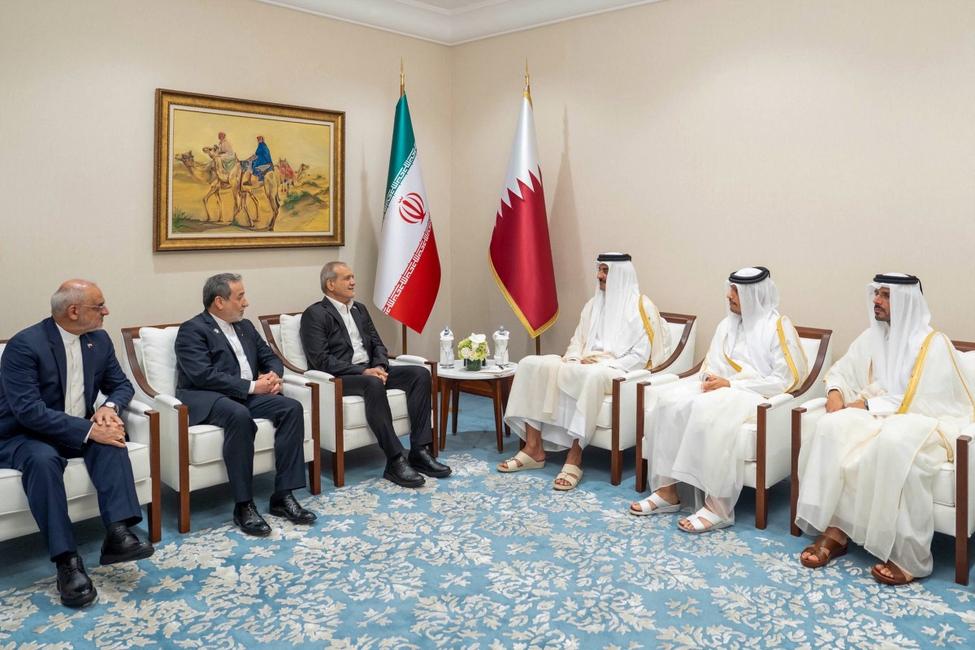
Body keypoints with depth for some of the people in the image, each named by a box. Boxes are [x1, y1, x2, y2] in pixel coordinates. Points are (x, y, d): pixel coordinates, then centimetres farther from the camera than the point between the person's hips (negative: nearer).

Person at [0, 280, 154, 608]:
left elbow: (121, 384, 9)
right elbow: (28, 410, -28)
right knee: (43, 459, -37)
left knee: (110, 437, -27)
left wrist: (110, 408, -15)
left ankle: (118, 534, -34)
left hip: (80, 430, 5)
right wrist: (89, 430, -34)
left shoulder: (99, 339, 0)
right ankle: (67, 561, -35)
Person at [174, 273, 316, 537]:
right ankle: (244, 505, -29)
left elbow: (269, 356, 21)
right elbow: (203, 375, -18)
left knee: (292, 407, -18)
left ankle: (283, 496, -17)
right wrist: (252, 386, -19)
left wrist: (274, 375, -4)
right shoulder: (192, 330, -6)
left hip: (247, 395, 7)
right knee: (240, 415, -39)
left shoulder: (245, 326, 18)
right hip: (206, 399, -7)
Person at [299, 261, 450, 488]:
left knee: (420, 374, -15)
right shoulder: (314, 314, -4)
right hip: (339, 378, -7)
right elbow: (321, 360, -15)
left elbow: (377, 344, 17)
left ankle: (419, 451, -18)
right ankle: (395, 460, -34)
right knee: (374, 384, -39)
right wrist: (363, 371, -21)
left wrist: (379, 366, -7)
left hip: (369, 371, 7)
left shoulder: (359, 309, 19)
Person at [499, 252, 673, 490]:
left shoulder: (642, 307, -2)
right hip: (583, 366, 7)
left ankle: (574, 458, -36)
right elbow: (577, 341, 16)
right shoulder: (594, 304, 19)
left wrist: (604, 364, -18)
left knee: (592, 376, -43)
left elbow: (640, 356, -9)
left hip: (618, 372, -7)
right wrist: (574, 359, -6)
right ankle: (534, 448, -20)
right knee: (531, 364, -16)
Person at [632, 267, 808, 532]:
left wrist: (731, 384, -15)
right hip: (719, 389, 7)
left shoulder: (777, 326, -4)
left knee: (708, 411, -38)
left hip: (757, 397, -7)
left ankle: (718, 507, -33)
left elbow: (786, 379, -11)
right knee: (663, 399, -19)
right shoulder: (727, 324, 17)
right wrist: (710, 379, -8)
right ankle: (667, 490, -20)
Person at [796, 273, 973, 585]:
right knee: (832, 427, -25)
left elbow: (919, 403, -17)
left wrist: (869, 404, -14)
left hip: (928, 422, -6)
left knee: (893, 443, -41)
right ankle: (835, 530, -25)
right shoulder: (872, 336, 9)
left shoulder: (933, 343, -10)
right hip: (879, 416, 6)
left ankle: (908, 555, -30)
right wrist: (835, 392, -5)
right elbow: (840, 371, 17)